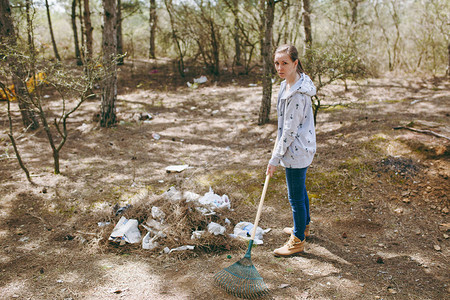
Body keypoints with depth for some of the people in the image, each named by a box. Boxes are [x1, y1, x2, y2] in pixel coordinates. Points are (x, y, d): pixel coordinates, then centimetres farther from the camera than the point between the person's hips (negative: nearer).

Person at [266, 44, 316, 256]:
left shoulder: (297, 93, -27)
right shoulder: (289, 83, 5)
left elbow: (290, 130, -24)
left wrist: (275, 159, -17)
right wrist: (278, 154, 22)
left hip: (297, 151, -10)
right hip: (299, 148, 10)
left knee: (296, 196, 4)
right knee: (300, 190, 26)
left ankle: (298, 241, 21)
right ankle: (303, 226, 47)